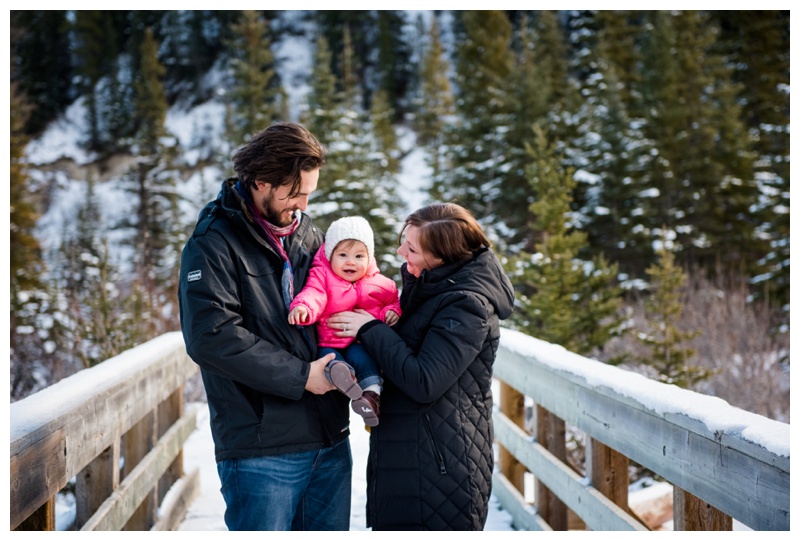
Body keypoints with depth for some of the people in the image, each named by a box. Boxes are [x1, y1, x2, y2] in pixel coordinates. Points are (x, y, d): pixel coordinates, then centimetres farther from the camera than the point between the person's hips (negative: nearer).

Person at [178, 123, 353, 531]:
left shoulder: (308, 235, 14)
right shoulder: (214, 244, -7)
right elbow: (211, 336, -19)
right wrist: (300, 376, -17)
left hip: (331, 440, 7)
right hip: (262, 448, -7)